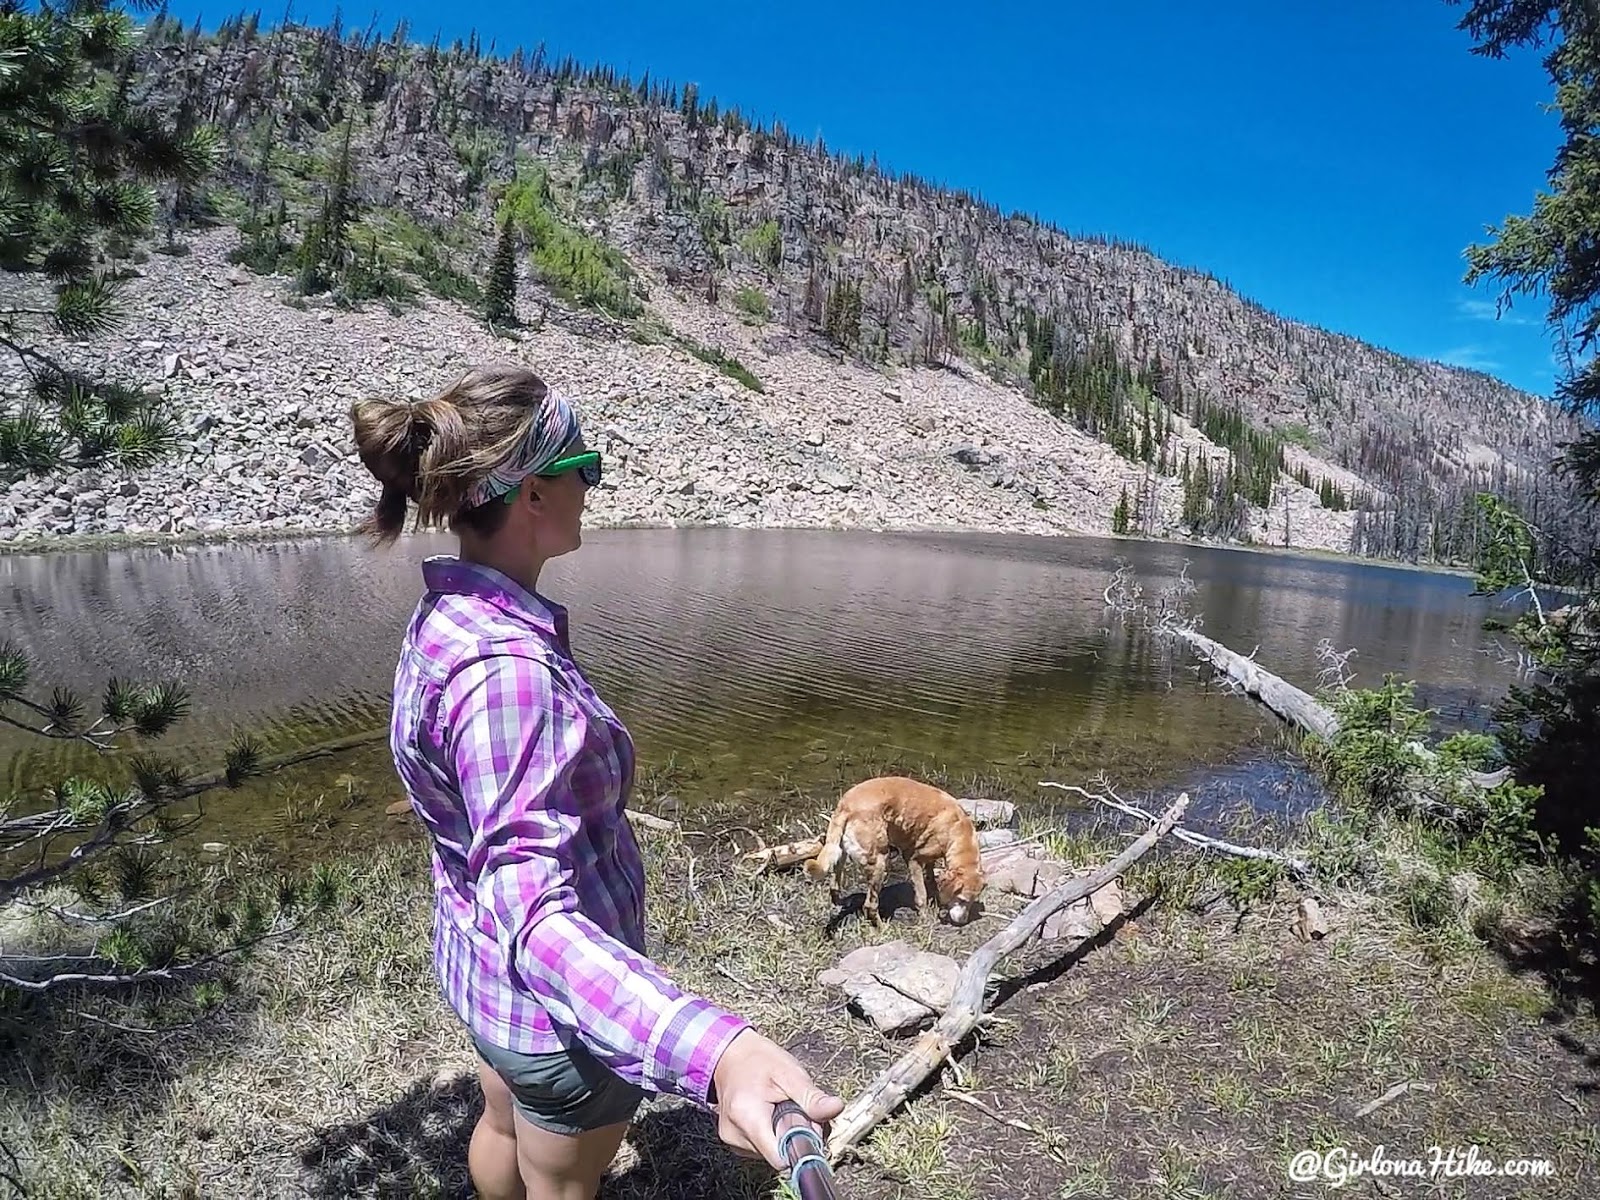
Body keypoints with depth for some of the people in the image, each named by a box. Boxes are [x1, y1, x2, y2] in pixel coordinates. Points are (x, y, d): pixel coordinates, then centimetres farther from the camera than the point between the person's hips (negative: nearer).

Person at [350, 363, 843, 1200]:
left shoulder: (446, 616, -5)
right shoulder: (505, 669, -36)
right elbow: (535, 916, -43)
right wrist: (714, 1048, -57)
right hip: (561, 1008, -8)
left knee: (505, 1125, 33)